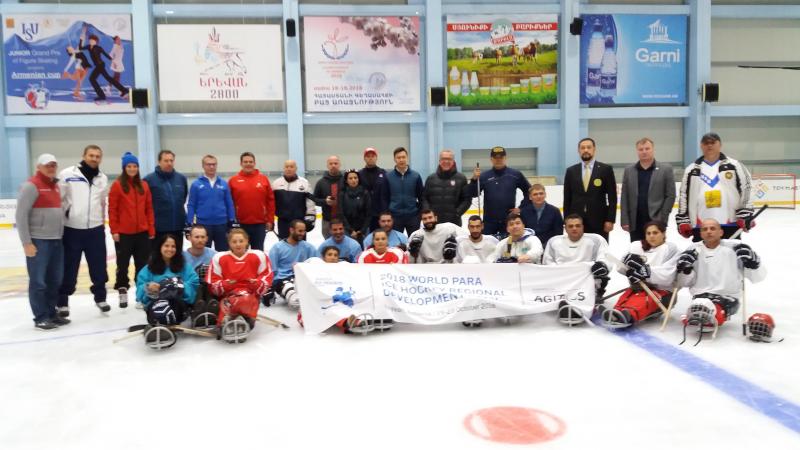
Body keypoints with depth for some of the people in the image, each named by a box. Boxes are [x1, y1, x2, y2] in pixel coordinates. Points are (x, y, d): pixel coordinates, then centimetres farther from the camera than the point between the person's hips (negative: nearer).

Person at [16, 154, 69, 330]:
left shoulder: (56, 185, 16)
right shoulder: (31, 185, -9)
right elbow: (21, 215, -13)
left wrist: (61, 235, 16)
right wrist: (26, 242, -16)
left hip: (56, 240, 8)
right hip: (38, 241, -8)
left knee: (55, 280, 12)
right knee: (38, 281, -1)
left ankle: (51, 314, 22)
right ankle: (41, 318, 6)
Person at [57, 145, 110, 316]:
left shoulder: (103, 178, 10)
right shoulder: (67, 174, -5)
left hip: (96, 229, 4)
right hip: (71, 229, -3)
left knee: (99, 266, 9)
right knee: (69, 267, 4)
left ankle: (100, 297, 25)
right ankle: (62, 301, 17)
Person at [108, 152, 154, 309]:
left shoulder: (144, 185, 7)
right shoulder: (117, 185, -5)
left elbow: (149, 208, 9)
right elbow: (112, 209, -5)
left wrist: (151, 229, 5)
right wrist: (114, 230, -9)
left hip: (142, 232, 3)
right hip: (123, 233, -3)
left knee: (142, 264, 9)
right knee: (123, 263, 8)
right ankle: (122, 291, 21)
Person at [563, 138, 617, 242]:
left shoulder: (606, 169, 2)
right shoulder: (571, 171, 9)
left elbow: (612, 197, 0)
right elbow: (567, 198, 9)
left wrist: (610, 220, -7)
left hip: (598, 222, -2)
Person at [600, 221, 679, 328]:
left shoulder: (670, 249, -1)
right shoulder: (637, 246, 12)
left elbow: (667, 276, -14)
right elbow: (621, 268, 4)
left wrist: (647, 271, -27)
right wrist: (628, 264, -19)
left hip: (662, 291, -4)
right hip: (638, 287, 4)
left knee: (645, 299, -35)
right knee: (627, 295, -28)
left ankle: (627, 315, -64)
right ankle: (617, 313, -58)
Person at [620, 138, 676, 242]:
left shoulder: (665, 169, 2)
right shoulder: (629, 170, 9)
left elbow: (670, 195, -1)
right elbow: (624, 198, 6)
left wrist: (662, 218, -8)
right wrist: (625, 220, -1)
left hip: (656, 221, -2)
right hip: (635, 222, 2)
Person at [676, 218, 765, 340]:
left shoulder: (735, 247, 0)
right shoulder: (693, 250, 8)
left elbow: (758, 277, 2)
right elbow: (685, 282, 12)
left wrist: (752, 262, -17)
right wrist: (685, 269, -8)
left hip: (728, 297, -1)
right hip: (701, 295, 1)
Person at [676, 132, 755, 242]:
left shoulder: (734, 166, 5)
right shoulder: (691, 170, 11)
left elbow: (745, 190, 3)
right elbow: (683, 196, 11)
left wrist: (745, 216, -4)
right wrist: (683, 222, 7)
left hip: (730, 225, -2)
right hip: (700, 227, 2)